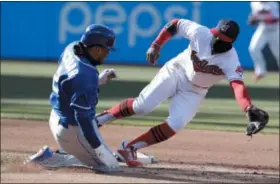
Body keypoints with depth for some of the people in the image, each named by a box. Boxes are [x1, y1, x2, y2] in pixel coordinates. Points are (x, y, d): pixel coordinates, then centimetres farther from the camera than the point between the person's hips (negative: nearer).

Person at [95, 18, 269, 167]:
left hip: (194, 91, 0)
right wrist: (156, 45, -10)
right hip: (176, 72, 0)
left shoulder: (231, 61, -28)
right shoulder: (200, 33, -23)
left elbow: (238, 86, -44)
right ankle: (99, 119, -2)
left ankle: (130, 148, -8)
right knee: (142, 106, -15)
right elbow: (174, 24, -6)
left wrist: (249, 109, -62)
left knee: (175, 125, -17)